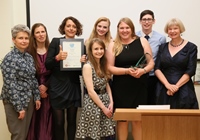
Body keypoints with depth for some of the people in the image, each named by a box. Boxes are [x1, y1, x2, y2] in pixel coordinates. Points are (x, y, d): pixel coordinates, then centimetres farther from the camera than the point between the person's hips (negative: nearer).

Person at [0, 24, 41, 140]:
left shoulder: (29, 57, 7)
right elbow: (10, 86, -19)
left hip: (29, 100, 7)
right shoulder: (10, 59, -16)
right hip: (15, 102, -7)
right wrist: (19, 107, -19)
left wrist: (37, 97, 8)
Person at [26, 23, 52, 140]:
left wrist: (46, 86, -11)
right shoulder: (29, 51, -2)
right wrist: (38, 90, -9)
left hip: (49, 89, 2)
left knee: (47, 117, 5)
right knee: (36, 118, 2)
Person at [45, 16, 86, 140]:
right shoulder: (56, 41, 0)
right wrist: (57, 57, -24)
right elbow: (47, 65, -6)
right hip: (57, 87, -2)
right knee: (58, 122, 2)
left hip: (73, 87, 2)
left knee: (72, 120, 9)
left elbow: (81, 71, 9)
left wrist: (83, 62, -12)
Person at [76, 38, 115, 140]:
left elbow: (107, 85, 10)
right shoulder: (87, 66, -13)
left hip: (105, 102, 7)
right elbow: (90, 91, -16)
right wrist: (103, 108, -13)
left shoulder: (103, 65, 9)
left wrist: (111, 102, -4)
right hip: (92, 104, -6)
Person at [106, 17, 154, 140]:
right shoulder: (113, 46, 2)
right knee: (122, 120, 6)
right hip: (120, 88, 0)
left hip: (139, 86, 0)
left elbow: (151, 62, 4)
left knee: (138, 120, 6)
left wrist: (143, 70, -16)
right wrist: (127, 71, -17)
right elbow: (110, 68, -4)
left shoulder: (142, 41, 3)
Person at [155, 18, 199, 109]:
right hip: (163, 90, 3)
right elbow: (157, 69, 3)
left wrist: (176, 86, -14)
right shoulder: (163, 47, 11)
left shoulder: (191, 47, 1)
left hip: (183, 91, -2)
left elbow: (190, 71, -5)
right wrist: (168, 85, -11)